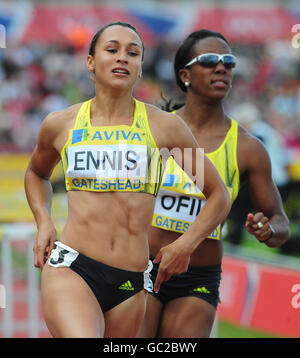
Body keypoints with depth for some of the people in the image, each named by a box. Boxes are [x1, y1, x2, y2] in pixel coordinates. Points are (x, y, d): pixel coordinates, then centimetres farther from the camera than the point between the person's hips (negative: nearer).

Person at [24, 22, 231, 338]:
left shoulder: (164, 126, 5)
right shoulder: (60, 125, 8)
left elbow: (219, 196, 14)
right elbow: (36, 174, 31)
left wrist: (186, 244, 0)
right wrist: (43, 222, 13)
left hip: (130, 287, 2)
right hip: (70, 268, -2)